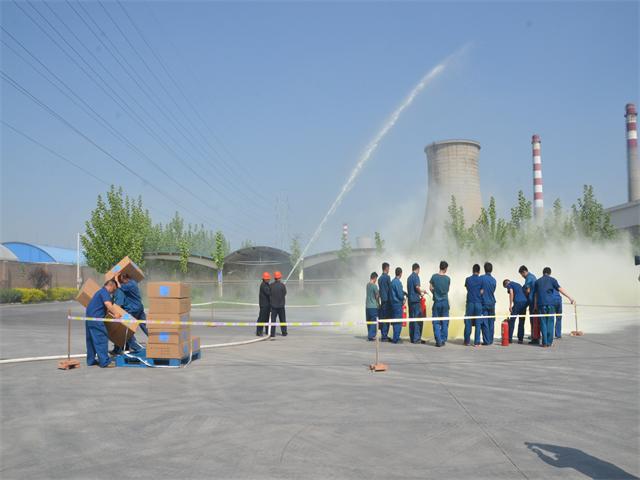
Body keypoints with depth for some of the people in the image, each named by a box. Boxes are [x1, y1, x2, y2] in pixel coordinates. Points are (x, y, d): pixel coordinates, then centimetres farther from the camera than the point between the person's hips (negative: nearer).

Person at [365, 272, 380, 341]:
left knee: (369, 321, 11)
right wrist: (378, 304, 9)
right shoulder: (374, 286, -13)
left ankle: (370, 335, 16)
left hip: (367, 306, 7)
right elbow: (377, 296, -7)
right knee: (373, 321, -3)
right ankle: (371, 336, -5)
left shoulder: (367, 285, 9)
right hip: (373, 306, -7)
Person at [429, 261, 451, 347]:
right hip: (445, 302, 1)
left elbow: (431, 288, -2)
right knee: (445, 322, 10)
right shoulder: (448, 278, -4)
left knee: (436, 322, 3)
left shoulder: (434, 276, -7)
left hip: (437, 302, -1)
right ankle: (443, 340, 11)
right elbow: (447, 290, 5)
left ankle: (438, 341, -2)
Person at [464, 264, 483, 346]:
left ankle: (467, 341, 9)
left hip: (470, 303, 1)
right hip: (478, 303, -1)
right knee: (478, 323, 2)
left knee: (468, 322, 6)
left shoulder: (468, 279, 1)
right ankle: (477, 342, 0)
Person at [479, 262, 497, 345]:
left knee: (485, 323, -3)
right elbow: (493, 291, 14)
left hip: (484, 303, -5)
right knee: (491, 322, 10)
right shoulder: (494, 280, 6)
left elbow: (480, 291, -7)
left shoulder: (481, 278, -9)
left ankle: (486, 341, -5)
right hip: (492, 303, 5)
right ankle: (491, 340, 15)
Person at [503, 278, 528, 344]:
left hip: (518, 302, -6)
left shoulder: (509, 285, 8)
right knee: (521, 322, 10)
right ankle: (521, 339, 9)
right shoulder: (518, 284, 29)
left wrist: (510, 305, -9)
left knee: (512, 321, 1)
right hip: (525, 301, 7)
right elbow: (524, 293, 23)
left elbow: (511, 293, -8)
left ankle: (510, 338, 0)